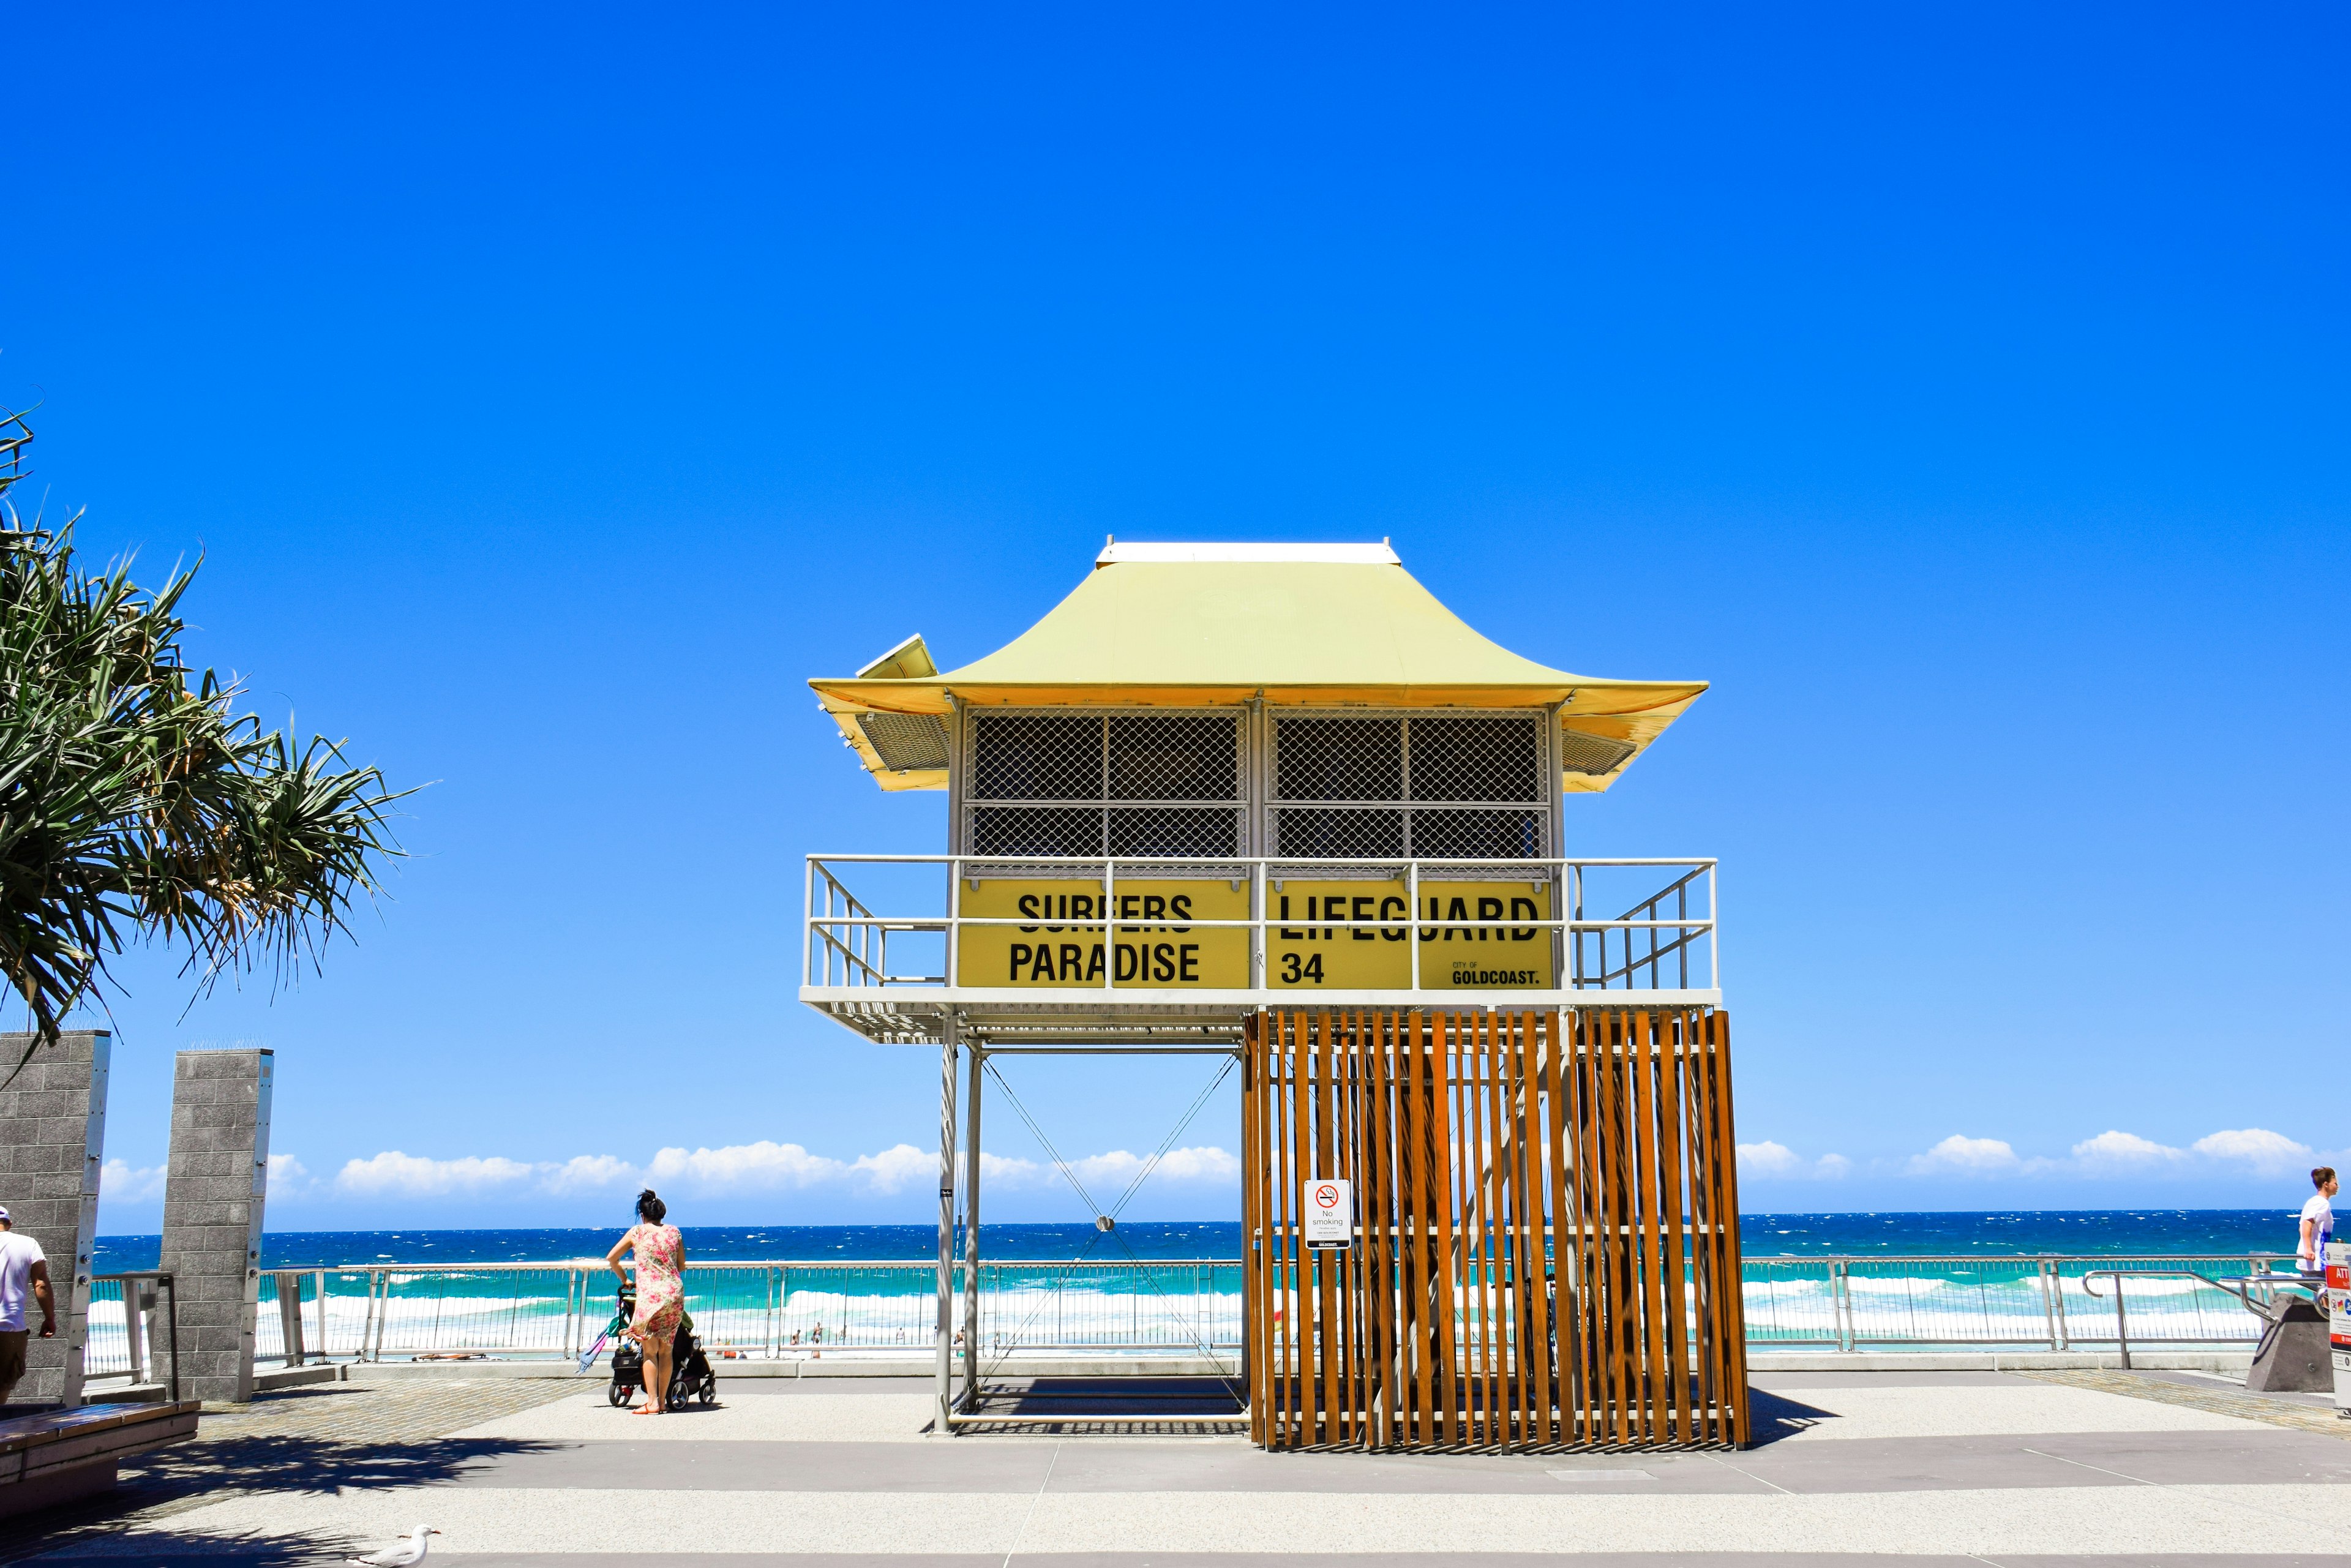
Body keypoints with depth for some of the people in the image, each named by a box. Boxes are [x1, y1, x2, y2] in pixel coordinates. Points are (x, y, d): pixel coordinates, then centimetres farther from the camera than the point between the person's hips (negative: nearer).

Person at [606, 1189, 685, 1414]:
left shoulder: (637, 1232, 5)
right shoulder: (674, 1232, 11)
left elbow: (611, 1258, 11)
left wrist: (625, 1279, 25)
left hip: (649, 1294, -3)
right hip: (675, 1293, 3)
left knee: (650, 1351, 1)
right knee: (666, 1350, 12)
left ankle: (652, 1403, -5)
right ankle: (662, 1401, 16)